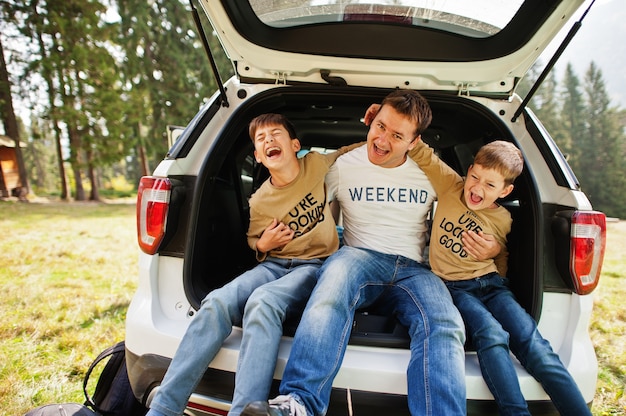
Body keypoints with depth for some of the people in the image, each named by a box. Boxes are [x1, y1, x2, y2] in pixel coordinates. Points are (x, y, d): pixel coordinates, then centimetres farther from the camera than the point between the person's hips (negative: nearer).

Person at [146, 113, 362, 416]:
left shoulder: (318, 165, 2)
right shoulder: (258, 203, 6)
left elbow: (362, 149, 17)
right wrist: (262, 246, -1)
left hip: (315, 265, -3)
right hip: (273, 265, 3)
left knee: (262, 301, -35)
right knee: (217, 302, -25)